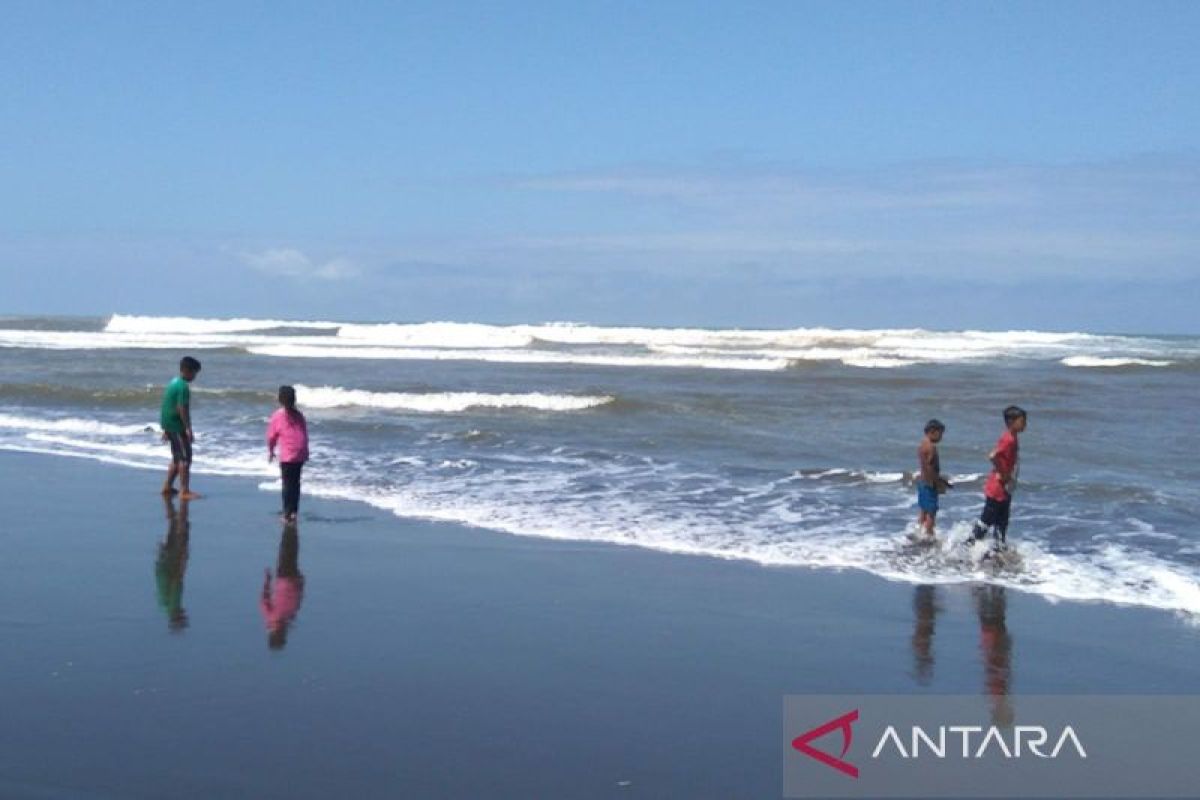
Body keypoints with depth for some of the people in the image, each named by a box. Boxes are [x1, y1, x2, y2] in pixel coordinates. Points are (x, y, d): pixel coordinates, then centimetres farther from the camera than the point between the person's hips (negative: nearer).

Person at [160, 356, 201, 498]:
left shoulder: (173, 382, 13)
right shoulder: (183, 387, -17)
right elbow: (182, 409, -22)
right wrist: (188, 429, -21)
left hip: (168, 424, 10)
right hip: (177, 426, -10)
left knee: (177, 457, 19)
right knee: (185, 458, -8)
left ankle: (167, 486, 24)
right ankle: (185, 491, -10)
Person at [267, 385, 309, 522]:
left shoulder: (277, 416, -4)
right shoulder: (298, 415, 6)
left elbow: (271, 436, 1)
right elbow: (305, 434, 8)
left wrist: (270, 451, 17)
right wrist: (305, 451, 19)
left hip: (287, 456, -4)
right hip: (300, 454, 4)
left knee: (288, 484, 2)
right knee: (295, 483, 14)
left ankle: (288, 513, 0)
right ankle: (293, 511, 17)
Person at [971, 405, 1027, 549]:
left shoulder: (1013, 439, 8)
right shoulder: (1008, 439, -21)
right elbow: (992, 456, -33)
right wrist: (1003, 474, -22)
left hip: (1005, 490, 10)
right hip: (997, 489, -10)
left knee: (1002, 523, 16)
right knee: (987, 520, -1)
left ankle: (999, 548, 23)